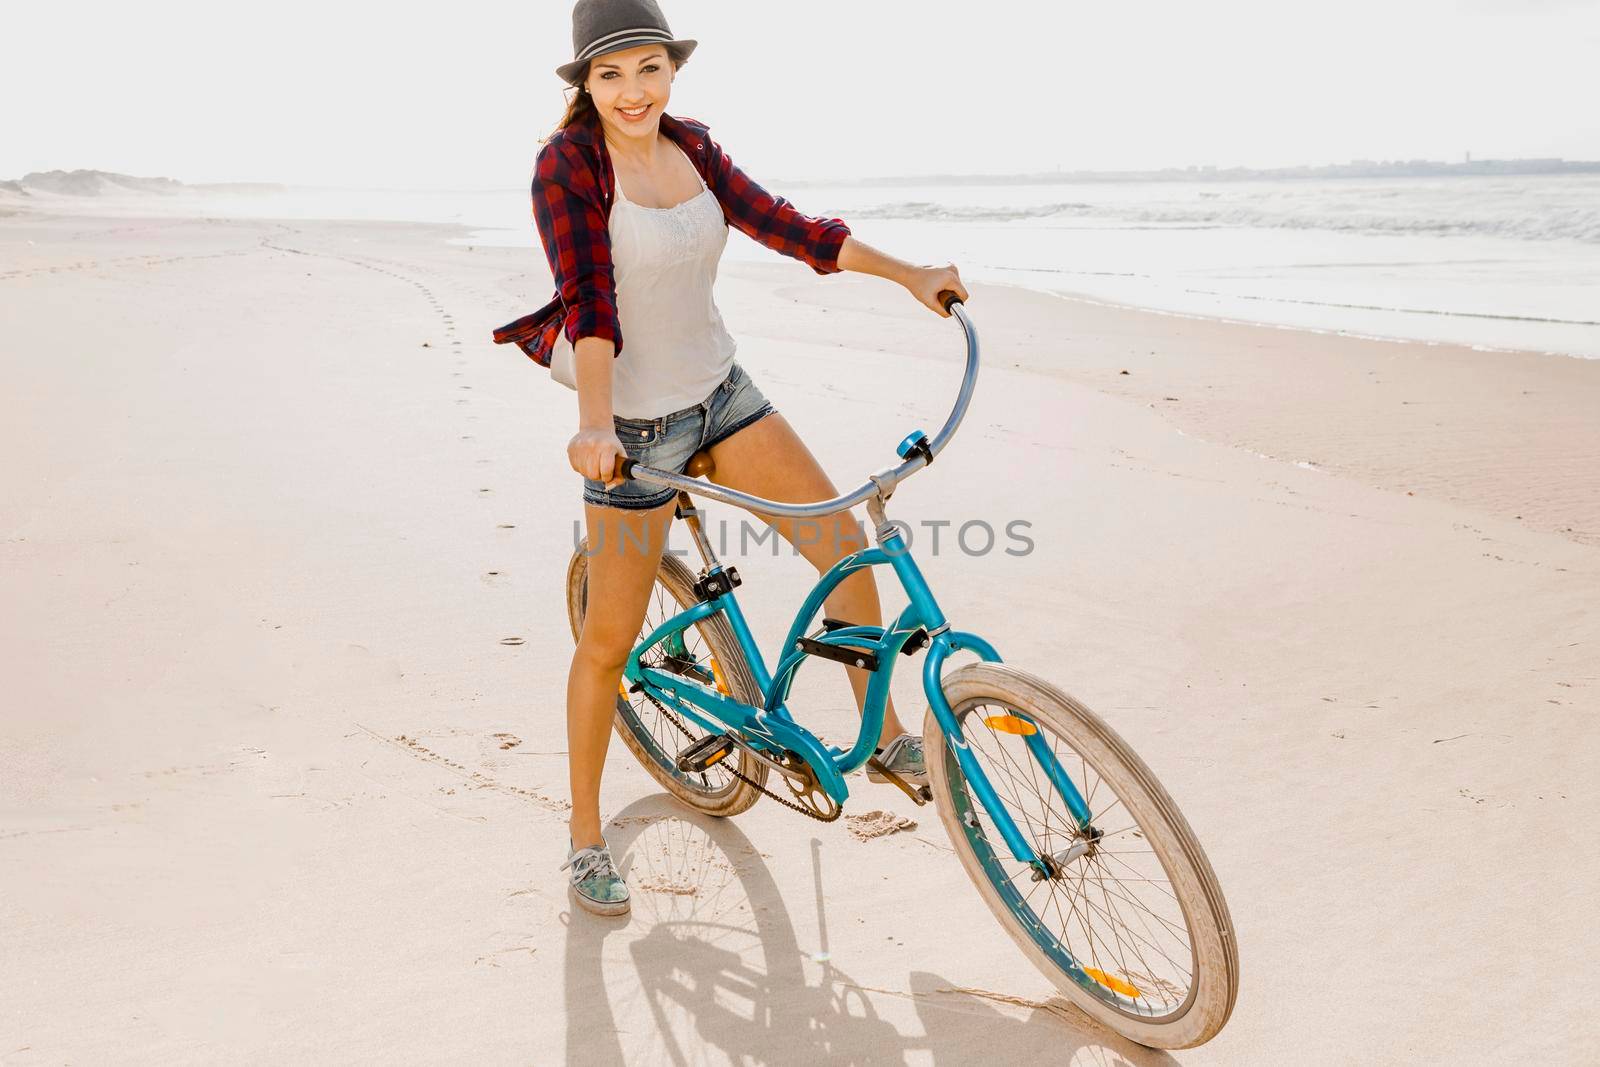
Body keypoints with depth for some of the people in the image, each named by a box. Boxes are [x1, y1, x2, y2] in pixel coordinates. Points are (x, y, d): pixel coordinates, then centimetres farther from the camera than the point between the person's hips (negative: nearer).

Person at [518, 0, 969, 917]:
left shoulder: (690, 147, 3)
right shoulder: (568, 164, -15)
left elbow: (782, 223, 6)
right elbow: (590, 301, -26)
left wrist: (911, 274, 5)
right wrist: (595, 427, -39)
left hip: (722, 393, 6)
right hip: (638, 424, -6)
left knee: (847, 547, 0)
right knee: (612, 637, 2)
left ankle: (886, 732, 21)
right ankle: (586, 835, 20)